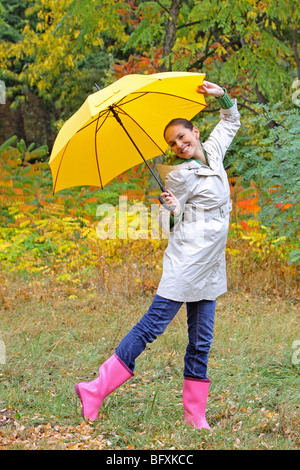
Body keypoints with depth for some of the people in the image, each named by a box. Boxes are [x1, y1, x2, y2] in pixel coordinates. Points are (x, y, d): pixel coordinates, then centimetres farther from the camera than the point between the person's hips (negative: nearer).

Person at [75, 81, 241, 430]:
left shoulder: (212, 152, 10)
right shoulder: (181, 175, -7)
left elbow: (231, 121, 26)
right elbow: (167, 221, -2)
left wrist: (222, 96, 8)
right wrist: (173, 210, -24)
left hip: (210, 267, 7)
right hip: (186, 261, -7)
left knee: (201, 339, 6)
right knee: (152, 324, -11)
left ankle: (195, 413, 11)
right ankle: (97, 391, -9)